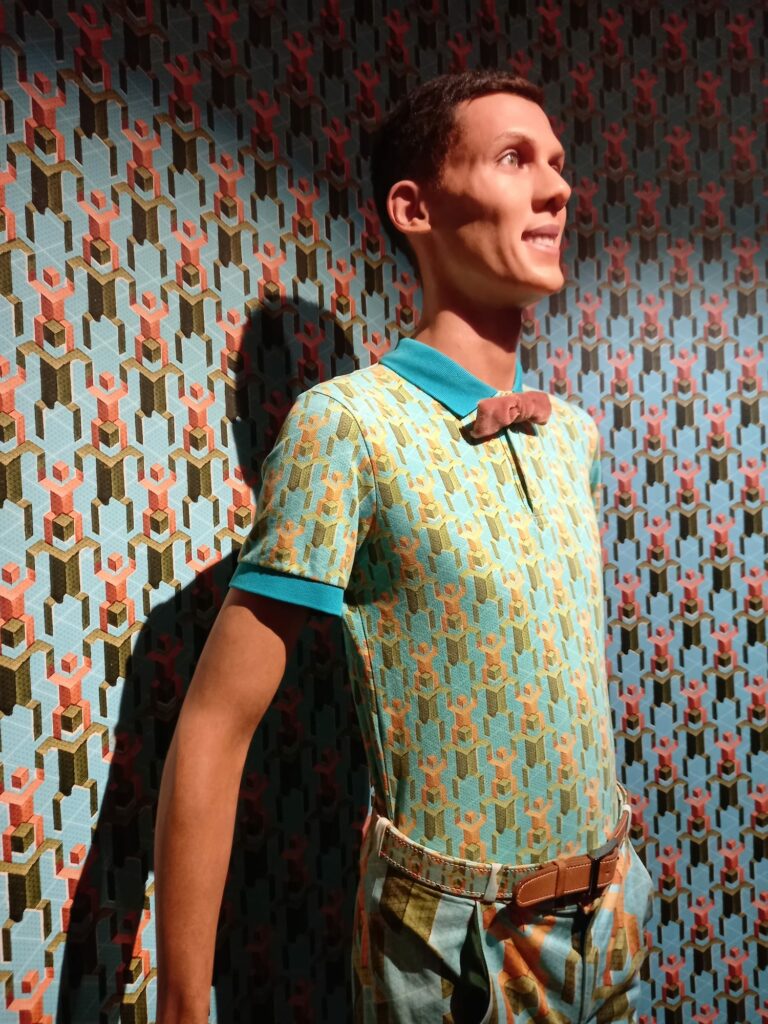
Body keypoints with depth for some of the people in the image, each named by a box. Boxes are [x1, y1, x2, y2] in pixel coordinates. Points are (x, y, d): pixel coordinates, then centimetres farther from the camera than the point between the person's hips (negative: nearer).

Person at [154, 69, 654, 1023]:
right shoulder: (348, 421, -20)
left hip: (612, 913, 6)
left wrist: (617, 875, 15)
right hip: (455, 945, -6)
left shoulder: (575, 431, 0)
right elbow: (213, 730, -20)